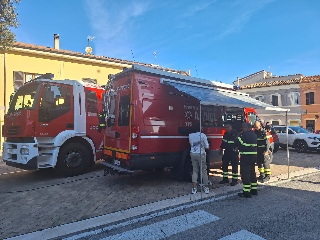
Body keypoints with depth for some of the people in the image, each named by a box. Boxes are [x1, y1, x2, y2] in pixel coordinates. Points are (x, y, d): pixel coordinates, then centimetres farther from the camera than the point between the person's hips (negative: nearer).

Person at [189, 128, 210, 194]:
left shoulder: (190, 135, 1)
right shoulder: (203, 135, -10)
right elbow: (207, 146, -3)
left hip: (193, 154, 4)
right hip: (201, 154, -3)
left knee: (195, 170, 11)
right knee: (204, 170, 9)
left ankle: (194, 188, 4)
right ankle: (206, 187, 17)